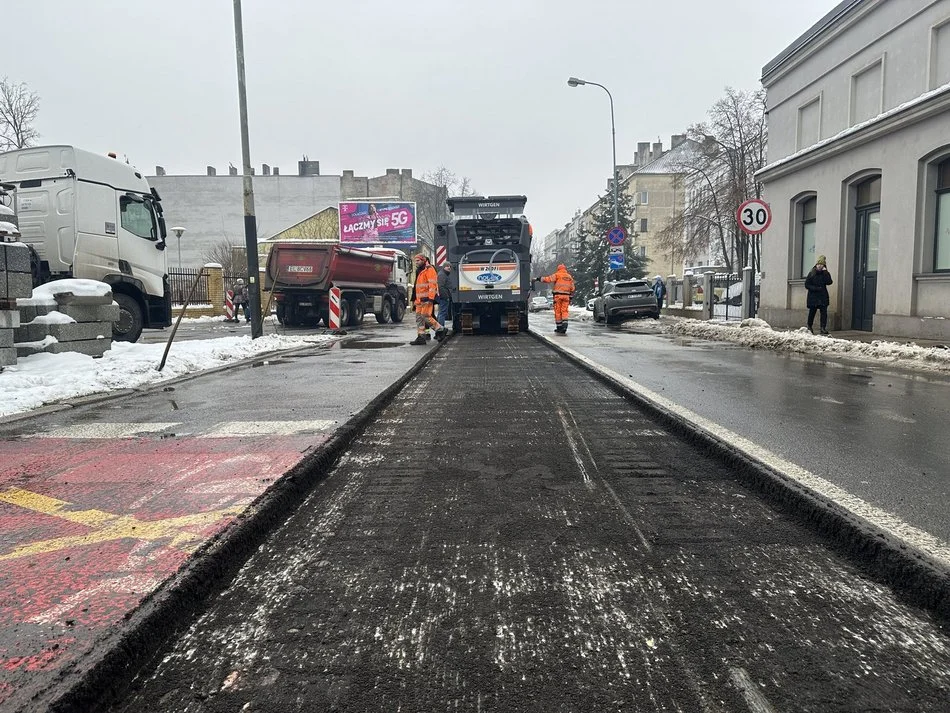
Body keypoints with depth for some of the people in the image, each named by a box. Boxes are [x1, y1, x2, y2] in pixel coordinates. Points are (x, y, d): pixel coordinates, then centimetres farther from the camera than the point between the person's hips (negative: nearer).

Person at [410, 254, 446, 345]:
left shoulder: (429, 270, -8)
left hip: (427, 298, -10)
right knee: (419, 317, 4)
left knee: (425, 316, -15)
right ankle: (421, 337, 6)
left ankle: (440, 330, -1)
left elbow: (432, 284, -17)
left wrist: (430, 298, -24)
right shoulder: (419, 271, 23)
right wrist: (416, 299, 22)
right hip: (420, 299, 10)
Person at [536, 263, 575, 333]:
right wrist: (570, 297, 22)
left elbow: (548, 279, -13)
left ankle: (559, 327, 8)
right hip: (566, 295, 4)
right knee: (564, 311, 5)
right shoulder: (569, 277, 16)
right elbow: (572, 288, 17)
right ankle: (565, 324, -15)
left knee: (558, 311, 4)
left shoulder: (557, 274, 0)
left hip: (558, 295, -4)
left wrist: (539, 279, -11)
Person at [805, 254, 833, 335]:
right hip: (813, 296, -1)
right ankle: (809, 327, 22)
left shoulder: (825, 274, 5)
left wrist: (825, 273, -15)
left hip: (823, 296, 1)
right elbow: (807, 285, -3)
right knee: (812, 312, 7)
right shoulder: (812, 274, 0)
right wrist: (816, 288, -14)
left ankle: (823, 328, -11)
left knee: (824, 312, -9)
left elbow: (829, 282, -11)